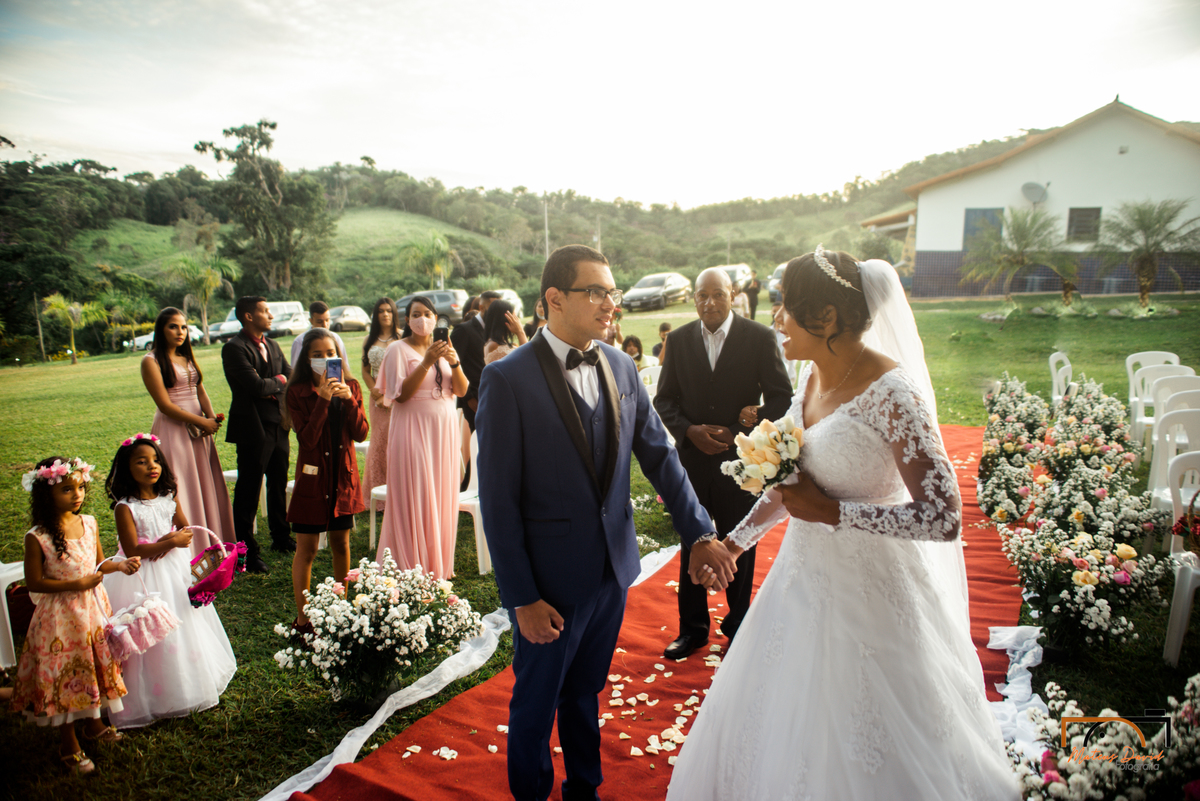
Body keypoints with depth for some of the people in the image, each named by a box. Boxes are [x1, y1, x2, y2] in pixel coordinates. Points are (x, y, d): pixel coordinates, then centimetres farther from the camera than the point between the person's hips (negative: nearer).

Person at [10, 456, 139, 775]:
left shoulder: (88, 523, -3)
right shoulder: (38, 537, -18)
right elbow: (33, 582, -14)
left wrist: (120, 565, -8)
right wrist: (75, 585, -20)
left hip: (93, 608, 5)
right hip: (61, 616, -5)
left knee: (96, 666, 19)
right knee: (64, 675, 8)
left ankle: (94, 724, 42)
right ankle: (68, 745, 28)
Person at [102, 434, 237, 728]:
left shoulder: (169, 497, -1)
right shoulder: (125, 507, -17)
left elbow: (185, 530, 8)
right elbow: (132, 551, -19)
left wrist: (167, 543, -12)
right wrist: (172, 541, -20)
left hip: (175, 571, 5)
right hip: (143, 578, -5)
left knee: (184, 628, 15)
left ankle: (187, 687, 34)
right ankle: (153, 696, 19)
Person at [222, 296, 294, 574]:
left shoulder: (272, 345, 13)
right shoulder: (234, 348, -13)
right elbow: (257, 387, -22)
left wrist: (271, 386, -10)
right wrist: (279, 381, -4)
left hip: (278, 426, 8)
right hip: (253, 429, -8)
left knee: (279, 486, 18)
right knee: (248, 491, 0)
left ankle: (281, 538, 34)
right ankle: (247, 552, 10)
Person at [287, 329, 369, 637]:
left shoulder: (350, 387, 4)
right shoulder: (298, 391, -6)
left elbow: (360, 434, -4)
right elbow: (307, 438, -17)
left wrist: (349, 400, -17)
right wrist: (323, 399, -24)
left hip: (344, 475, 4)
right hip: (313, 475, -3)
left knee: (341, 545, 14)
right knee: (306, 549, 2)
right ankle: (302, 619, 14)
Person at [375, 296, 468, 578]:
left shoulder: (443, 348, 14)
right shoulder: (398, 349, -2)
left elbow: (462, 391, 4)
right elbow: (400, 395, -12)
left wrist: (454, 363, -14)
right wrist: (427, 363, -19)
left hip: (444, 431, 5)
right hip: (413, 430, -5)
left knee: (443, 497, 7)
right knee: (415, 498, -4)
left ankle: (439, 563, 19)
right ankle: (413, 567, 6)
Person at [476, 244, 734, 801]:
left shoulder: (621, 368, 0)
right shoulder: (507, 379, -17)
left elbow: (659, 455, 5)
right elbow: (498, 499, -16)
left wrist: (699, 533, -2)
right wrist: (521, 598, -14)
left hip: (613, 568, 5)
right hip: (551, 579, -4)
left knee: (586, 694, 25)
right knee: (536, 704, 18)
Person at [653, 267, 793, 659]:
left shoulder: (760, 338, -6)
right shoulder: (678, 339, 2)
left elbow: (781, 396, -4)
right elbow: (664, 399, 5)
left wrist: (744, 433, -18)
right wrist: (691, 430, -12)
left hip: (741, 459, -2)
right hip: (692, 457, 2)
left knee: (739, 547, 13)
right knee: (692, 545, 12)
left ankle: (737, 625, 34)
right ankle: (692, 627, 30)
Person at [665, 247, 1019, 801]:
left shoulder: (892, 393, -24)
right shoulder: (813, 376, 0)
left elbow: (942, 518, -26)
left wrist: (832, 512, -23)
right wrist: (737, 539, 12)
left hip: (867, 591, -7)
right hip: (806, 576, 8)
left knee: (864, 755, 14)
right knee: (784, 721, 25)